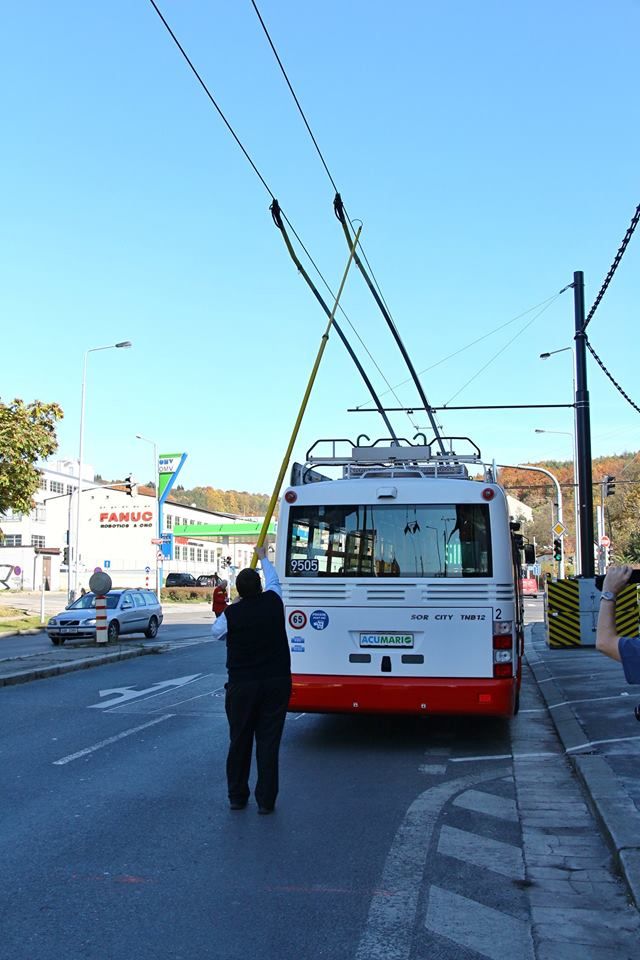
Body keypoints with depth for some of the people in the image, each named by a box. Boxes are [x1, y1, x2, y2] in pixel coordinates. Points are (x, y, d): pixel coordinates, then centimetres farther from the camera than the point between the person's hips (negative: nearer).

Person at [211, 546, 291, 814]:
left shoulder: (231, 614, -10)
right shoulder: (273, 602, -6)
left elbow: (216, 632, 12)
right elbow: (274, 580, 18)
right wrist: (263, 557, 35)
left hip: (241, 686, -1)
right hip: (276, 683, 1)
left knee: (239, 742, 12)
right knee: (268, 742, 4)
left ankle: (237, 797, 21)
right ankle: (266, 800, 6)